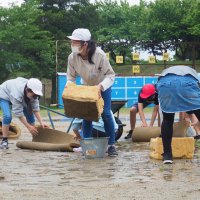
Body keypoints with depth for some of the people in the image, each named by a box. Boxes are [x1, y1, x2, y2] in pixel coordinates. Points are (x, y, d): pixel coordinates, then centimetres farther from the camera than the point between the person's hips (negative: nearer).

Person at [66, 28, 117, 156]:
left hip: (103, 87, -3)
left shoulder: (99, 55, -36)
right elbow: (71, 77, -12)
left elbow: (110, 75, -28)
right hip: (87, 88, 3)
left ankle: (111, 145, 0)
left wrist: (101, 86, -45)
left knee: (106, 114, -9)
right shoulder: (72, 57, -27)